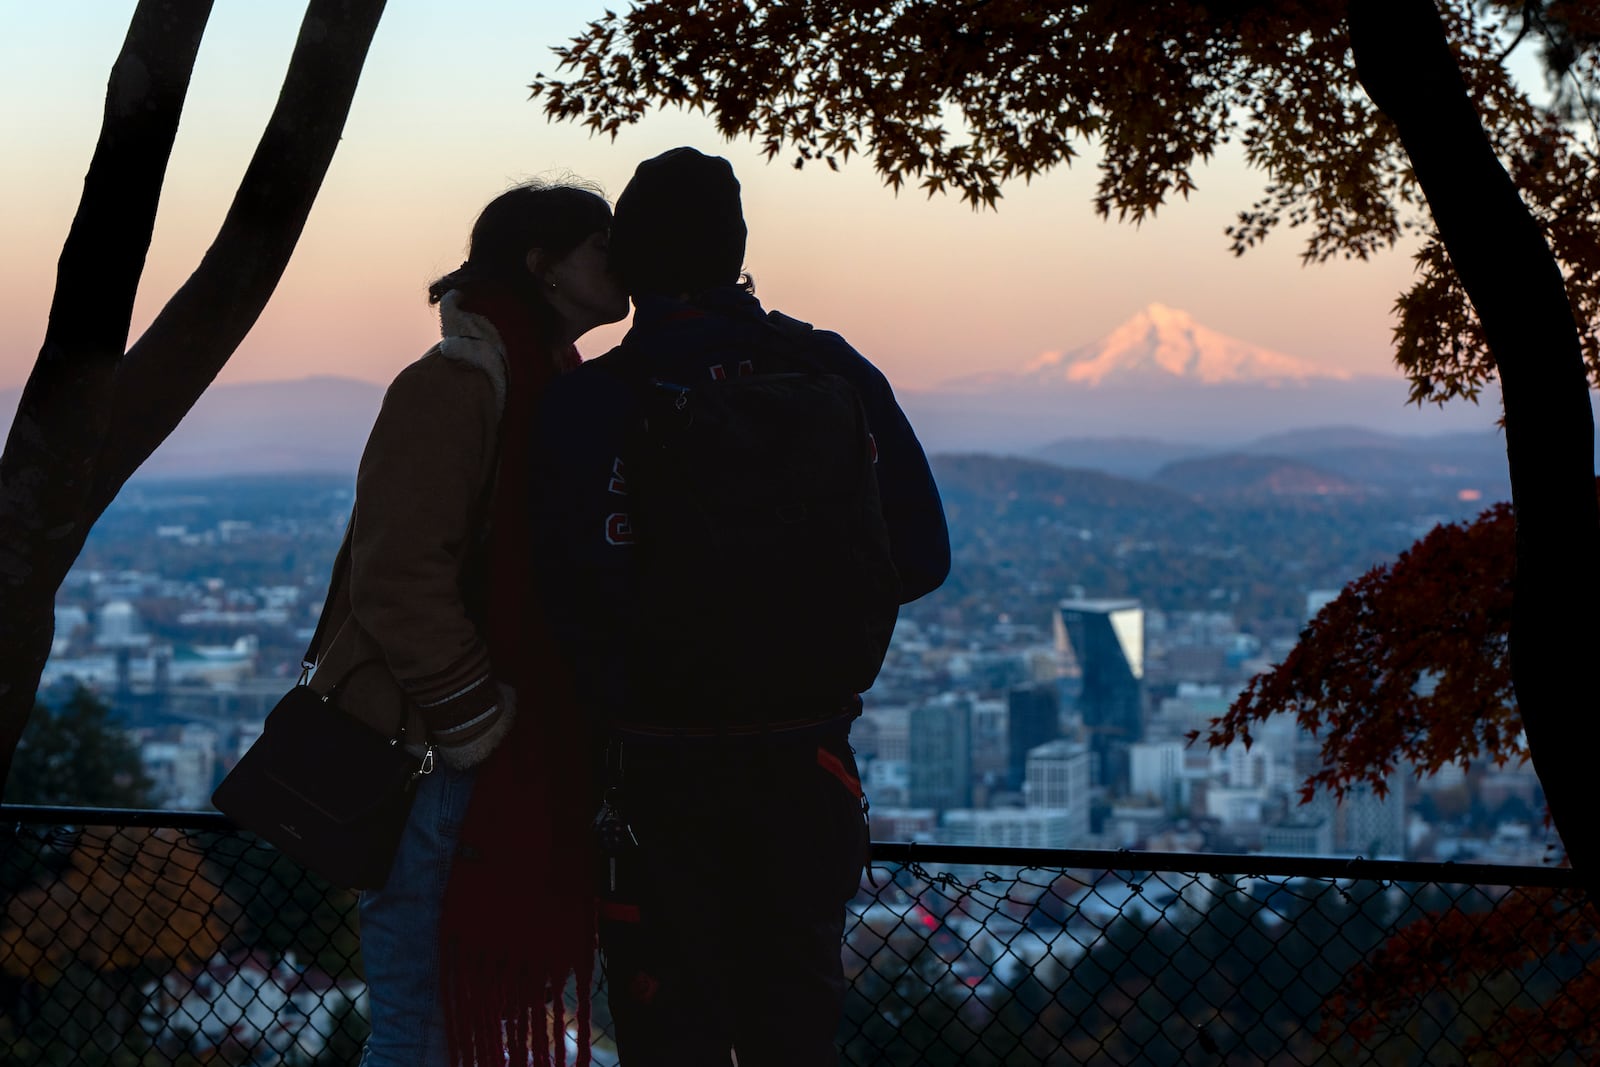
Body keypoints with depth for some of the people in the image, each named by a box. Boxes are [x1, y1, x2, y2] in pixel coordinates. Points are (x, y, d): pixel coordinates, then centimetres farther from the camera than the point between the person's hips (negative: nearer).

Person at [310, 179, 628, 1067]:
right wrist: (478, 721, -17)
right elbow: (398, 584, -21)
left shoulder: (547, 385, 15)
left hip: (512, 762, 9)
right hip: (432, 759, -9)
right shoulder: (451, 389, -14)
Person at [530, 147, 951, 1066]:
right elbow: (919, 555, 1)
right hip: (809, 767, 3)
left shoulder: (582, 406, -11)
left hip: (660, 774, -2)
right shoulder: (832, 374, -3)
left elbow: (569, 602, -17)